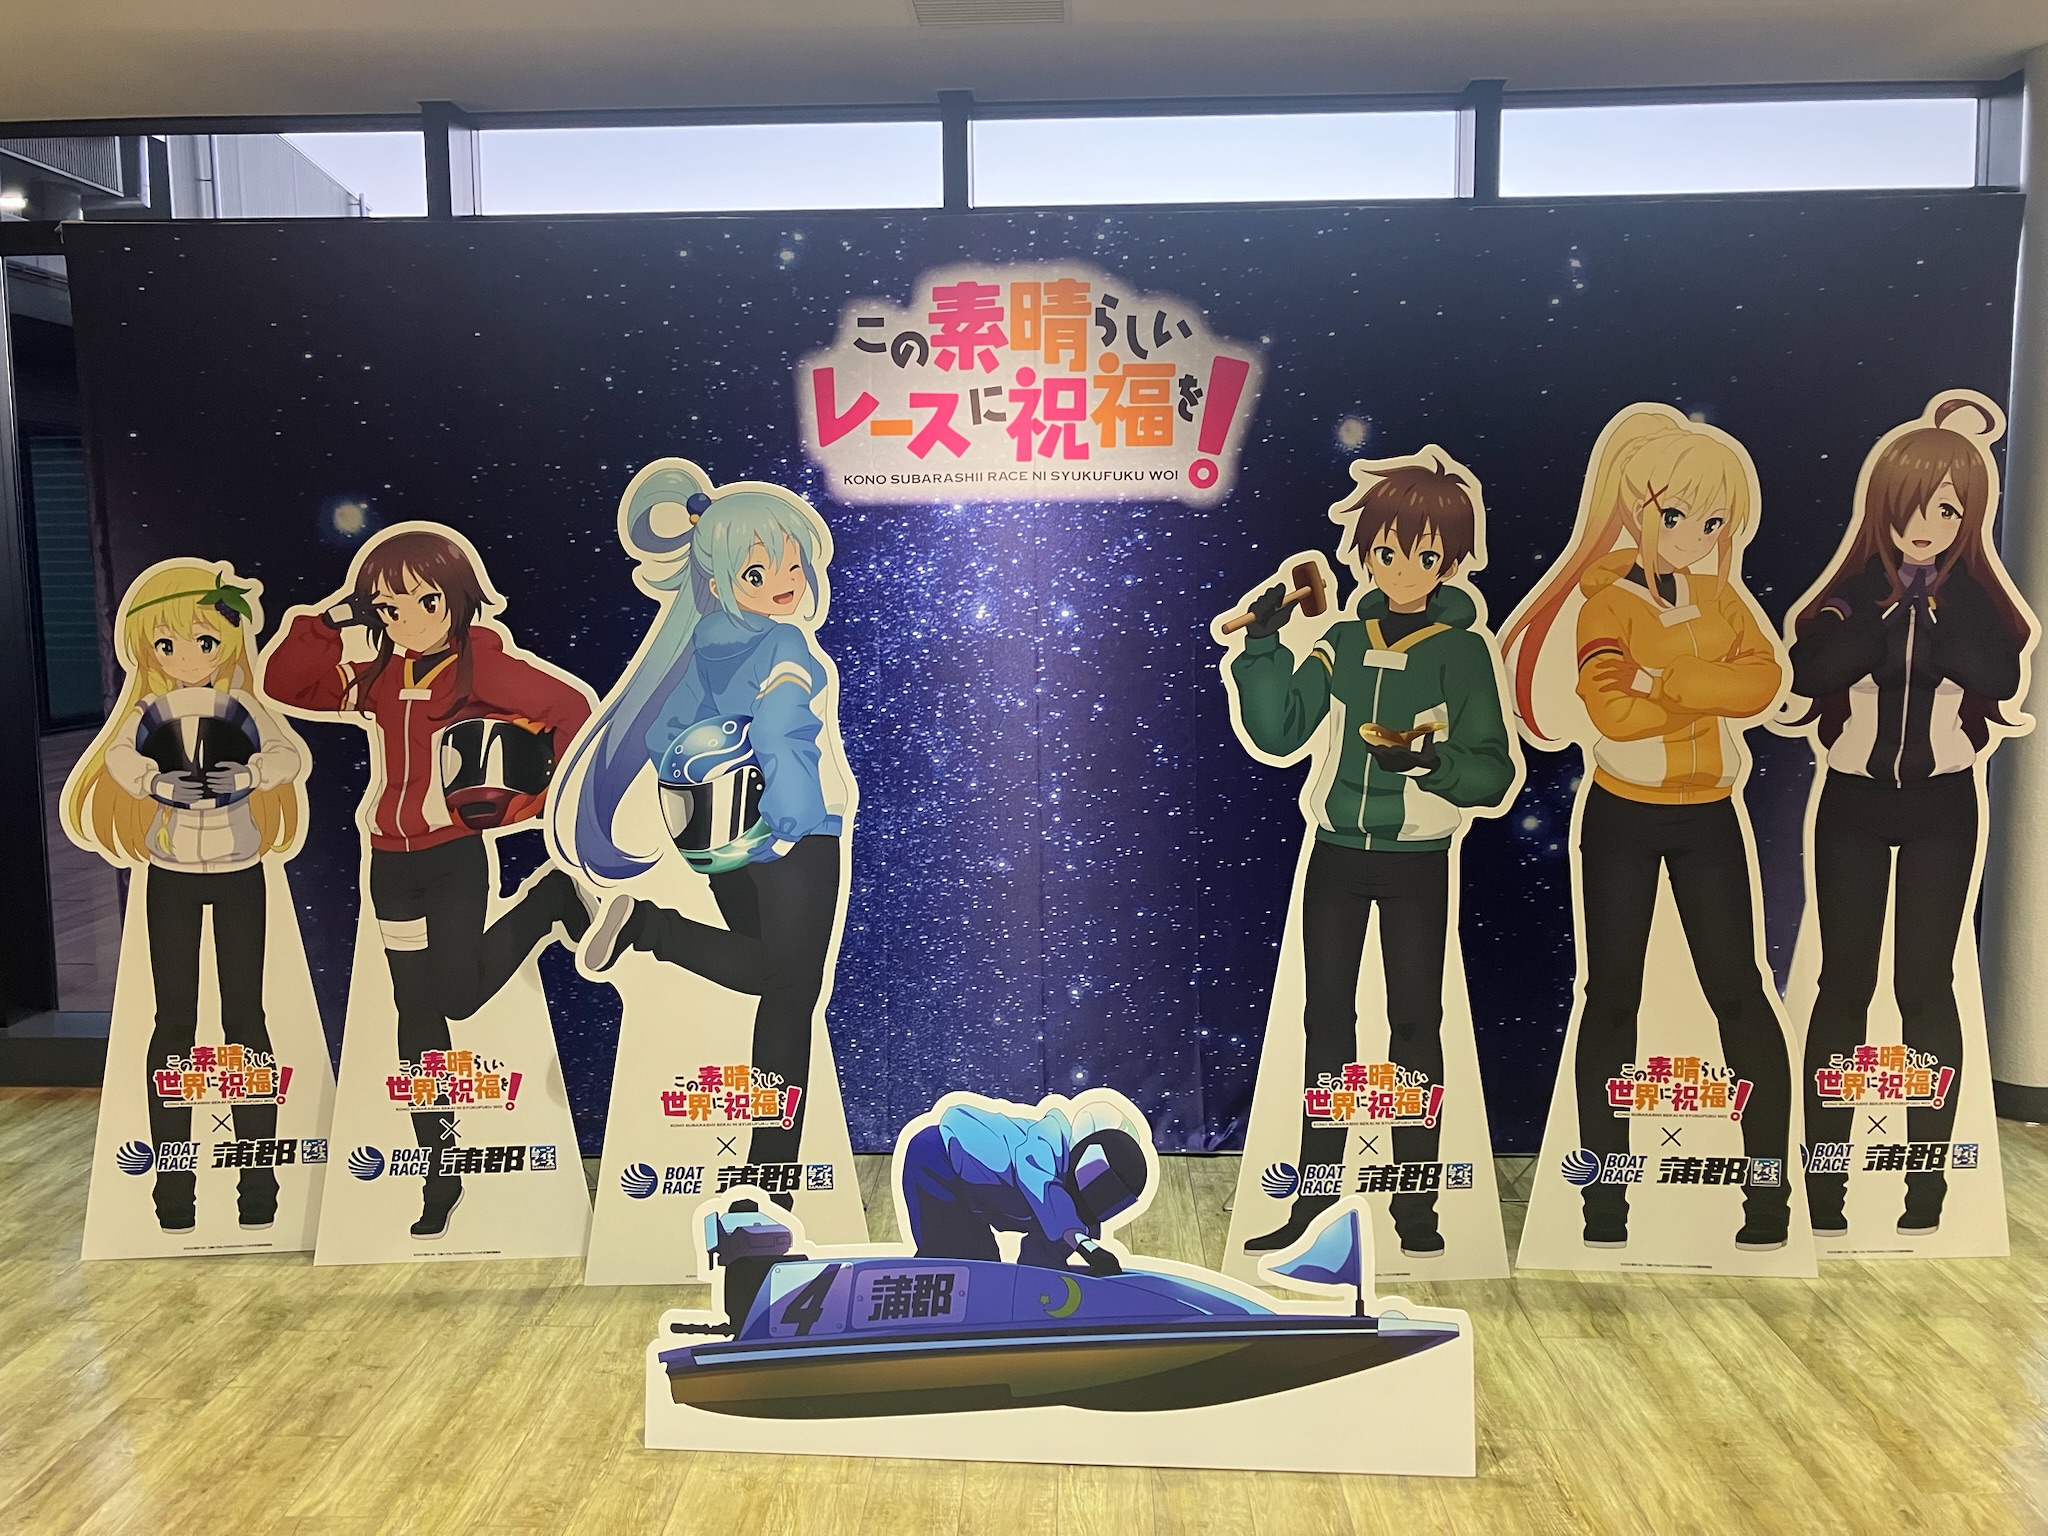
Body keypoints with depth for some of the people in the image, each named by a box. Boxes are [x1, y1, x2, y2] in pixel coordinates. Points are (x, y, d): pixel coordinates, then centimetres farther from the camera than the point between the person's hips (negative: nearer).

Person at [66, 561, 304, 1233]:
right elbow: (120, 757, -16)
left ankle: (258, 1176, 9)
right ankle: (173, 1180, 14)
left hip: (239, 870, -1)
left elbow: (289, 754, -16)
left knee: (244, 1013, 3)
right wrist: (161, 782, -32)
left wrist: (250, 773, -33)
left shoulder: (243, 710, -1)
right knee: (174, 1019, 5)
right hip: (171, 875, 1)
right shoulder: (148, 713, 1)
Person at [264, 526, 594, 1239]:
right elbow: (281, 684, 6)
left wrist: (539, 797, -11)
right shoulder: (374, 676, 6)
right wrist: (330, 619, -5)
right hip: (392, 861, 5)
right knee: (416, 1011, 8)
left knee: (457, 997, -8)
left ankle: (554, 897, 15)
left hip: (457, 855, -5)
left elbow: (573, 708, -14)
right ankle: (440, 1165, 18)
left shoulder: (483, 664, -11)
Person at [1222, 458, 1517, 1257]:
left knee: (1414, 1024, 6)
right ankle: (1315, 1191, 21)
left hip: (1416, 862, -3)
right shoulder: (1343, 642, 4)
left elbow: (1494, 771, -8)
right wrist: (1263, 646, -13)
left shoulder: (1463, 650, -5)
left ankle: (1415, 1203, 17)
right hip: (1336, 854, 3)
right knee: (1327, 1020, 9)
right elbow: (1277, 734, -2)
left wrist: (1430, 761, -27)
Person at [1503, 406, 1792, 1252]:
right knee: (1612, 993, 4)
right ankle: (1604, 1186, 13)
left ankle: (1769, 1179, 11)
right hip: (1622, 815, -3)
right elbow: (1611, 708, -24)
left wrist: (1664, 679, -22)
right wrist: (1711, 687, -15)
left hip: (1708, 815, 3)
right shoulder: (1609, 599, -8)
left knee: (1736, 987, 3)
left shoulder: (1721, 596, 5)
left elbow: (1763, 680, -13)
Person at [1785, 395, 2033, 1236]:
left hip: (1942, 804, 0)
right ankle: (1824, 1170, 9)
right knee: (1845, 980, 2)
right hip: (1852, 800, 0)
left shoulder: (1973, 594, 1)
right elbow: (1810, 672, -19)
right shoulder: (1851, 590, -1)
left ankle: (1928, 1173, 11)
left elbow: (2001, 679, -17)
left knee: (1925, 983, 1)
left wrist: (1937, 596, -15)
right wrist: (1891, 600, -17)